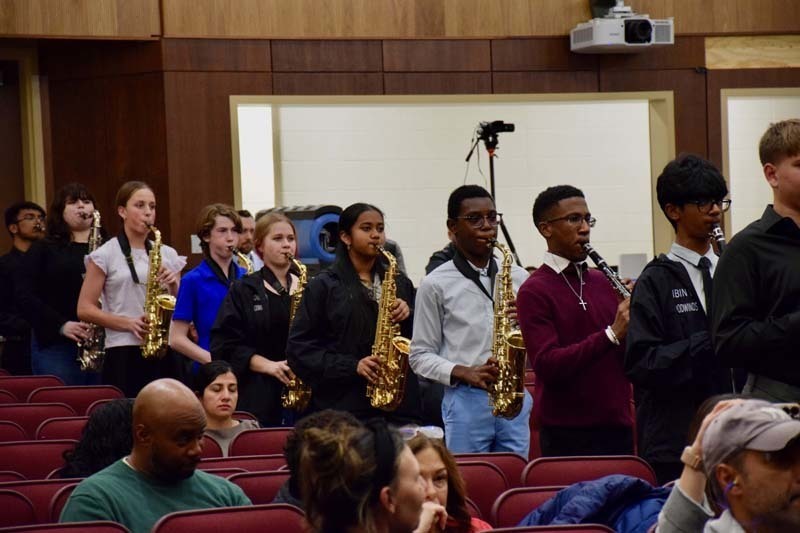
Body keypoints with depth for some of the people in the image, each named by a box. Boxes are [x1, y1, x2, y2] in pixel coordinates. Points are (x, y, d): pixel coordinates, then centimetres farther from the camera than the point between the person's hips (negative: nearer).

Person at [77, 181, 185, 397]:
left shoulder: (167, 255, 14)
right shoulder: (105, 255, 2)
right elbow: (85, 310, -2)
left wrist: (173, 285, -3)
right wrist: (129, 323, -13)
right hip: (124, 354, -3)